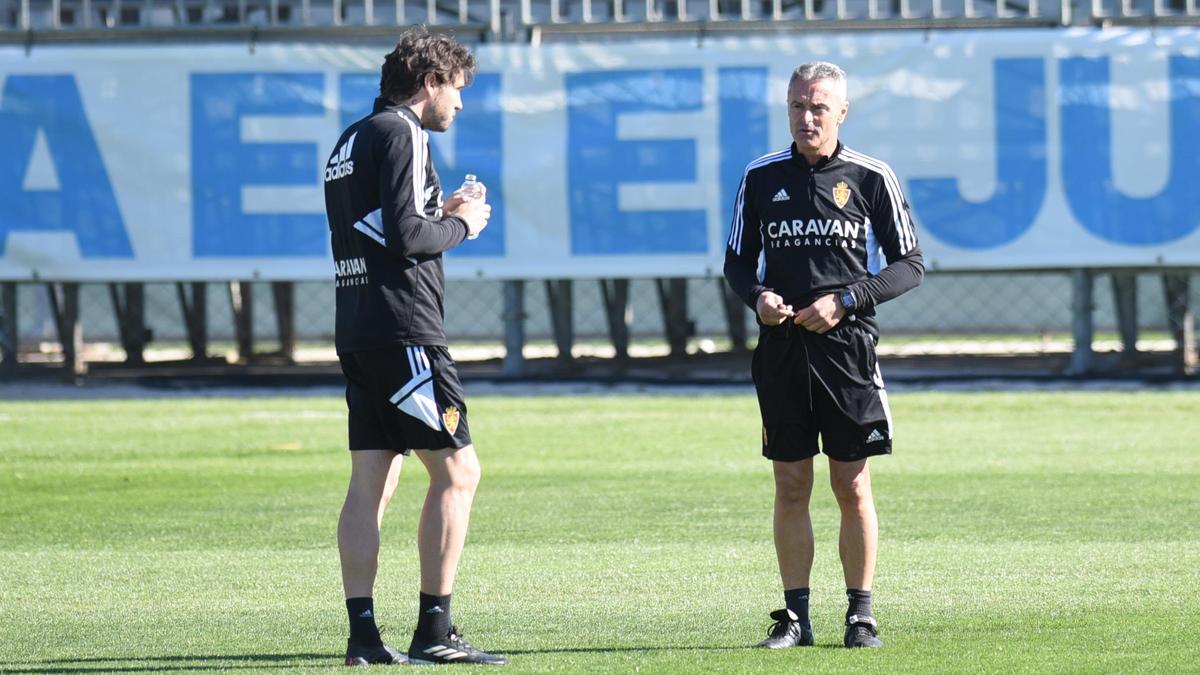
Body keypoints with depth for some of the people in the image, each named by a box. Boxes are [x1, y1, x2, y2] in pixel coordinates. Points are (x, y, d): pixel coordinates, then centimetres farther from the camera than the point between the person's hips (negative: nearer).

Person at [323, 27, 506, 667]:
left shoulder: (350, 141, 19)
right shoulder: (400, 134, -9)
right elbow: (406, 237, -18)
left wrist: (438, 216, 18)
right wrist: (460, 225, -1)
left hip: (355, 333, 9)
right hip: (404, 328, -9)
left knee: (371, 480, 6)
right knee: (457, 471, -4)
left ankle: (362, 631, 1)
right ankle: (434, 630, -6)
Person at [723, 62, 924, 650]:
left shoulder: (870, 178, 1)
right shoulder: (761, 177, 8)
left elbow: (909, 265, 2)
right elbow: (738, 261, 16)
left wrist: (845, 301, -10)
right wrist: (758, 297, -6)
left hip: (848, 344, -2)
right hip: (780, 349, 2)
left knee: (852, 487, 0)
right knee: (790, 486, 3)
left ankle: (861, 614, 7)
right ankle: (795, 616, 8)